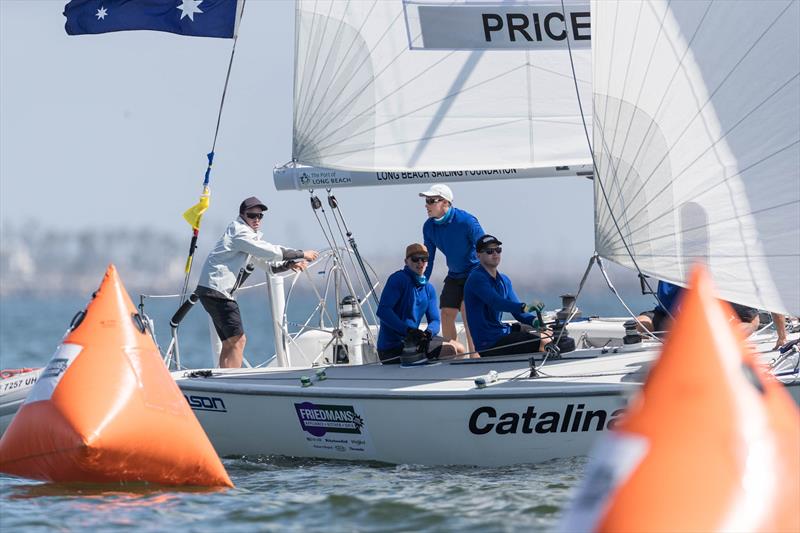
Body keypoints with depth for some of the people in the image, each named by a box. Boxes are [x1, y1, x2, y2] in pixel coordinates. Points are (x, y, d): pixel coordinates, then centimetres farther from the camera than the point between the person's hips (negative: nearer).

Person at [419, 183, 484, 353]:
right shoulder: (429, 226, -5)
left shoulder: (466, 221, -23)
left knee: (467, 312, -20)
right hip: (454, 276, 7)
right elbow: (427, 260, 7)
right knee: (446, 314, 1)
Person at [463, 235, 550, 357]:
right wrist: (525, 307, -46)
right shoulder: (477, 278, -16)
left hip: (502, 332, 10)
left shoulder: (503, 280, 14)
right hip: (489, 344, -10)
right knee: (544, 342, -16)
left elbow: (516, 309, 10)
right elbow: (496, 302, -32)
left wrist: (534, 320, -12)